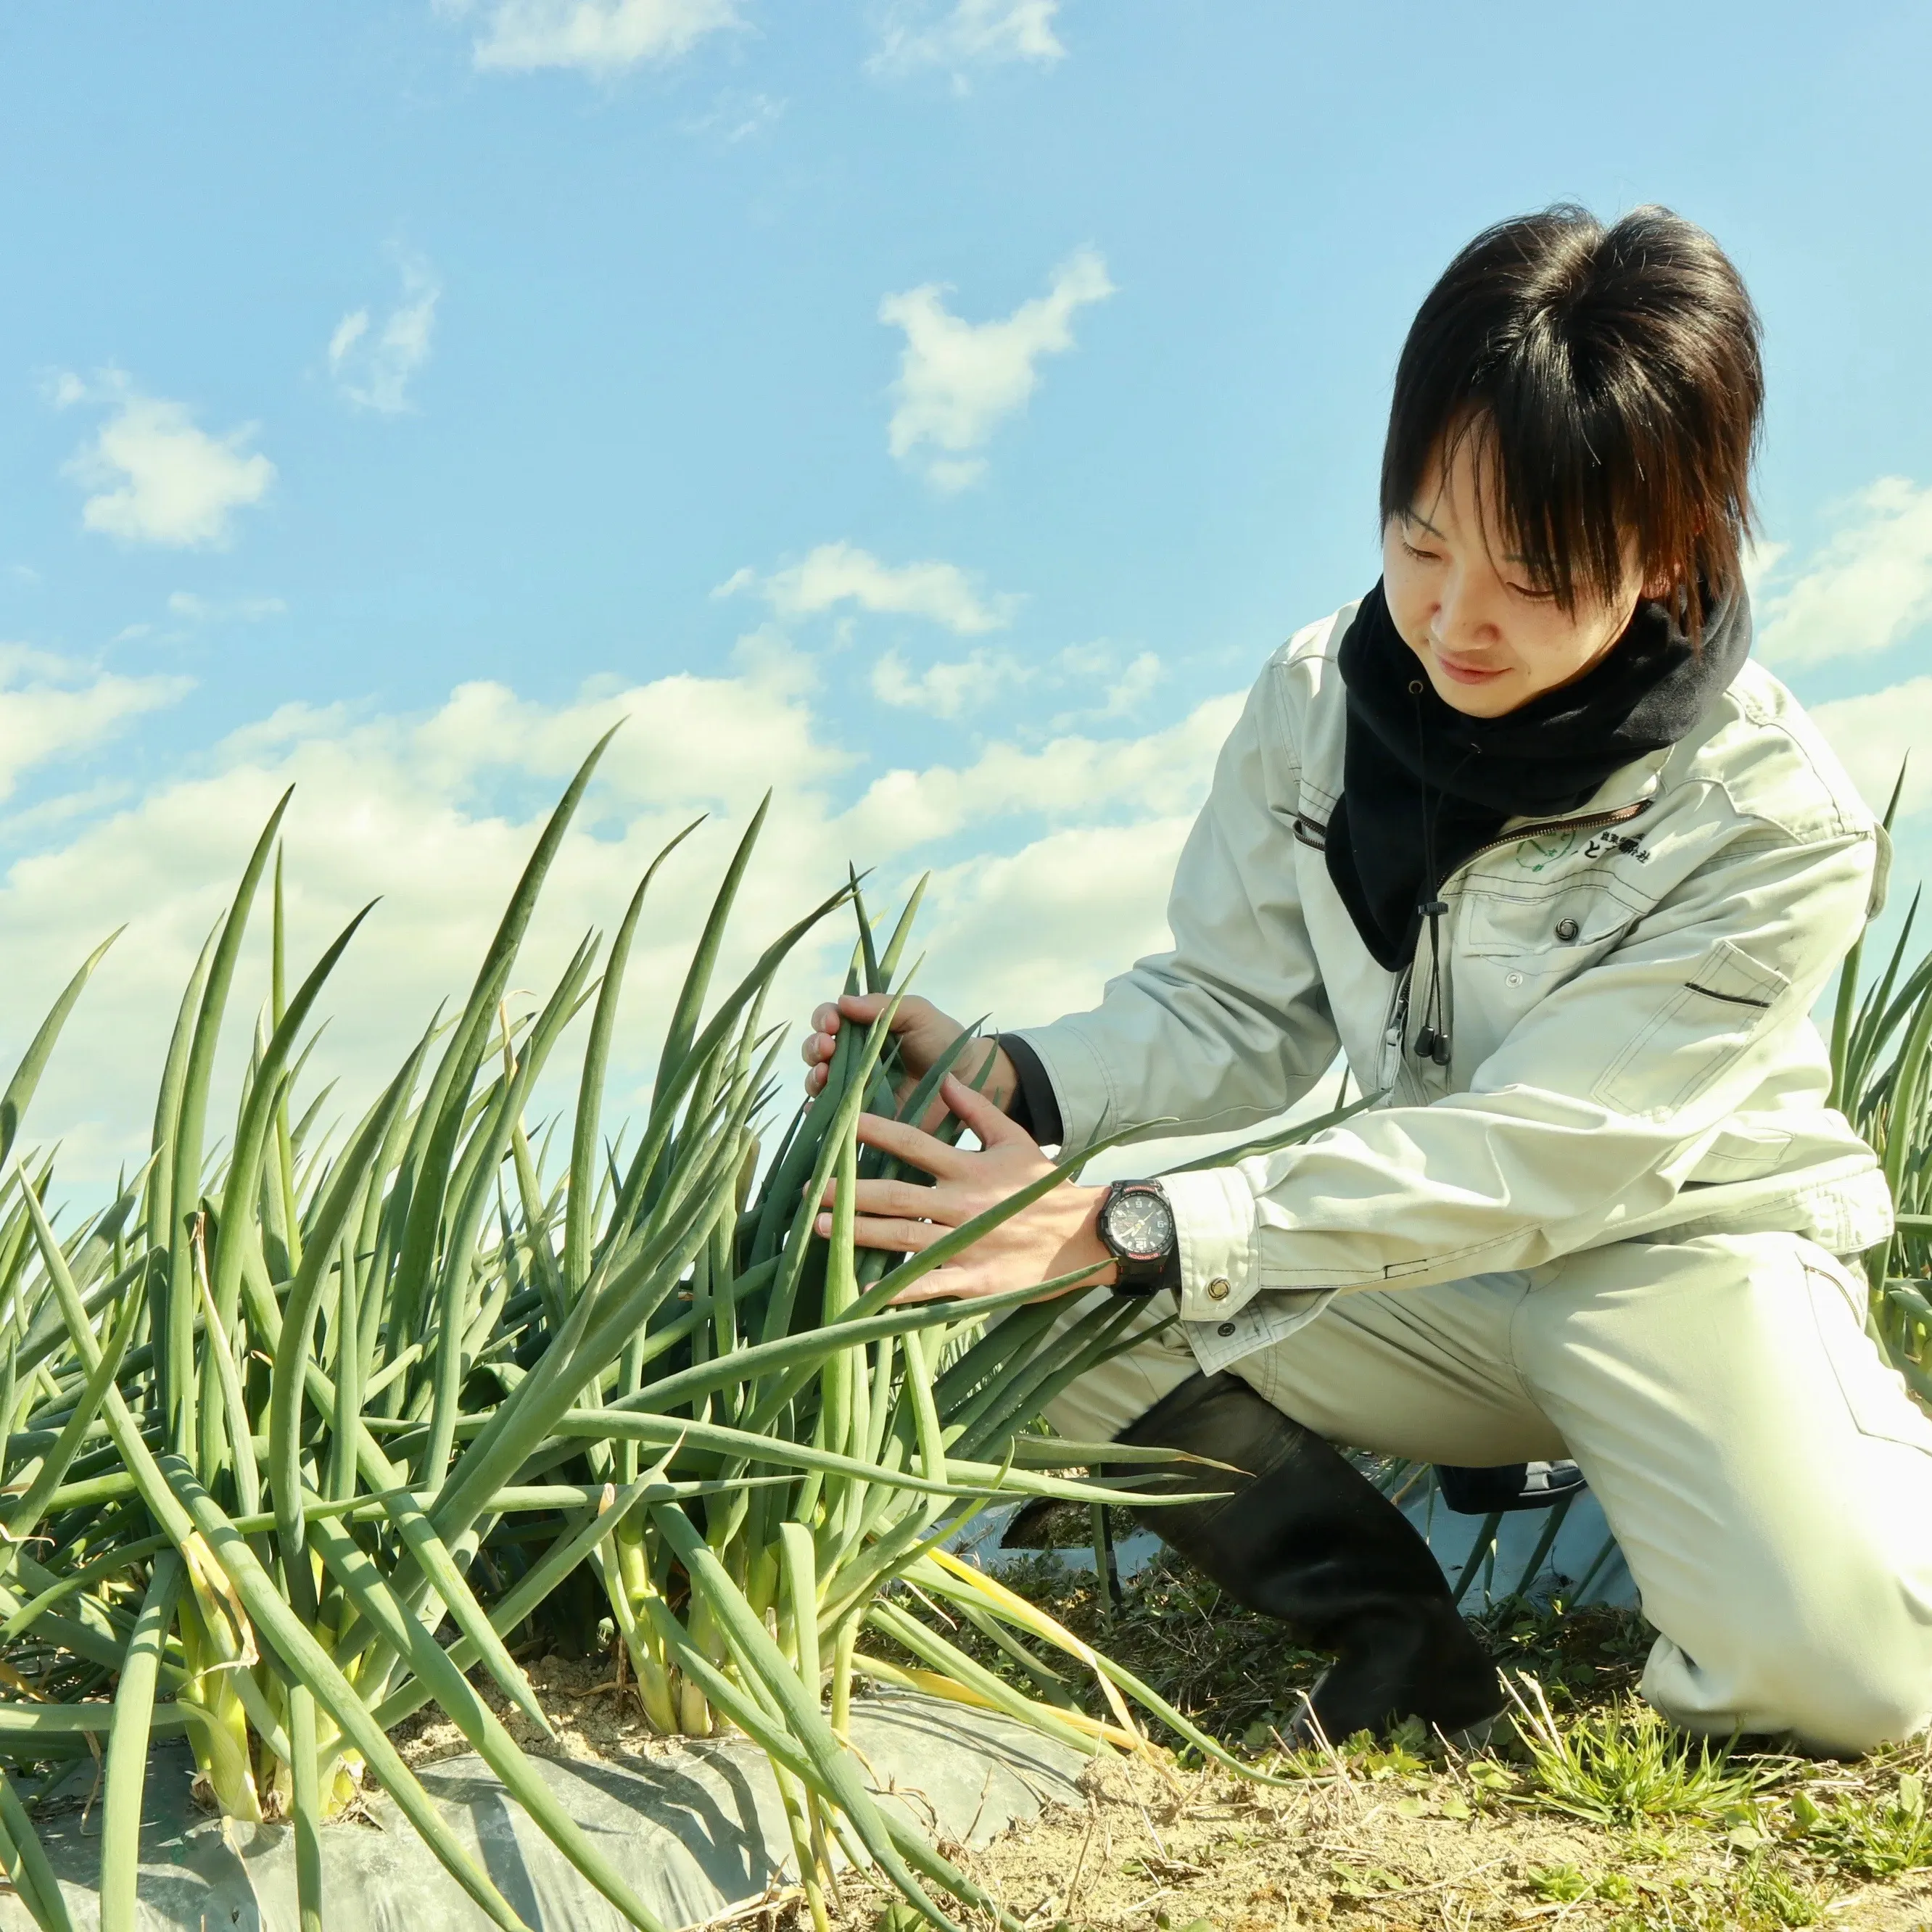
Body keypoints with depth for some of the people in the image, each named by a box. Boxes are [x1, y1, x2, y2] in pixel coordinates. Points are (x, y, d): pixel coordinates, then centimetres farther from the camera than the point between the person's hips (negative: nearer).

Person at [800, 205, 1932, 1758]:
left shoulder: (1776, 825, -24)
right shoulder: (1321, 700, -10)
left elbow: (1528, 1156, -29)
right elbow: (1235, 1009, -3)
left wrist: (1130, 1233, -37)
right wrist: (1010, 1080, -25)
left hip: (1688, 1244, -3)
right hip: (1443, 1258, 4)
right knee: (1039, 1322, -20)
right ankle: (1399, 1636, -6)